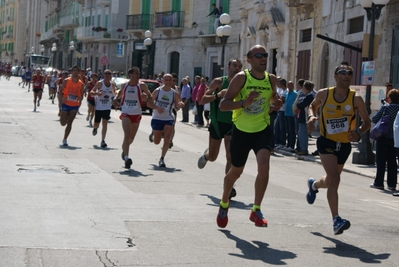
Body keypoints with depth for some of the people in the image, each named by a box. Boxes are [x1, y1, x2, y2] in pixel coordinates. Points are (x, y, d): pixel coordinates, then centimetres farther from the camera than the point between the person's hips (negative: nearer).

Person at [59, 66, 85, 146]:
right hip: (66, 104, -1)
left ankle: (65, 139, 9)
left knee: (69, 123, 0)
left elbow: (81, 95, 11)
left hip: (75, 106, 1)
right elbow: (61, 91, 0)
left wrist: (80, 98, -12)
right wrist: (63, 97, -19)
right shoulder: (66, 81, -3)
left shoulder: (81, 84, 3)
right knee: (63, 123, -2)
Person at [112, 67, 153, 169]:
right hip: (126, 114, -1)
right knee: (127, 135, -18)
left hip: (137, 114, 1)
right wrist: (116, 99, 4)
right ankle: (126, 158, -24)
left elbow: (149, 94, 3)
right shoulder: (124, 85, 2)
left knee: (131, 137, 14)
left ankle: (124, 150, 45)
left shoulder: (141, 85, -5)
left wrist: (149, 99, -19)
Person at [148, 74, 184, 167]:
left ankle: (162, 159, -2)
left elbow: (176, 107, 4)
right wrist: (157, 107, -18)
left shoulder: (175, 94, -1)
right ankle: (153, 134, 45)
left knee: (167, 140, -13)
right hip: (157, 118, 0)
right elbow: (149, 102, 0)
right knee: (156, 141, 9)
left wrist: (179, 105, -19)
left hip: (169, 119, 0)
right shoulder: (157, 91, -3)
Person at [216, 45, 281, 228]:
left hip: (262, 130, 2)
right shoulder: (241, 78, -13)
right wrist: (244, 103, -33)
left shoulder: (272, 80, 0)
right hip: (241, 130, -2)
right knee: (236, 171, 14)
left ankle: (256, 210, -8)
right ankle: (224, 204, 41)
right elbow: (223, 105, -17)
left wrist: (275, 103, -1)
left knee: (264, 166, -21)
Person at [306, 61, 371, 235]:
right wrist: (311, 116, -7)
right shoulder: (324, 94, -6)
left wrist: (359, 132, -21)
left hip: (344, 145, 3)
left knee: (331, 181, 20)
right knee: (334, 179, -20)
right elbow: (313, 106, 15)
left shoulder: (356, 99, -8)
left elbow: (367, 122, 0)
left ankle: (314, 185, 57)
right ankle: (336, 220, -18)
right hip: (326, 142, -2)